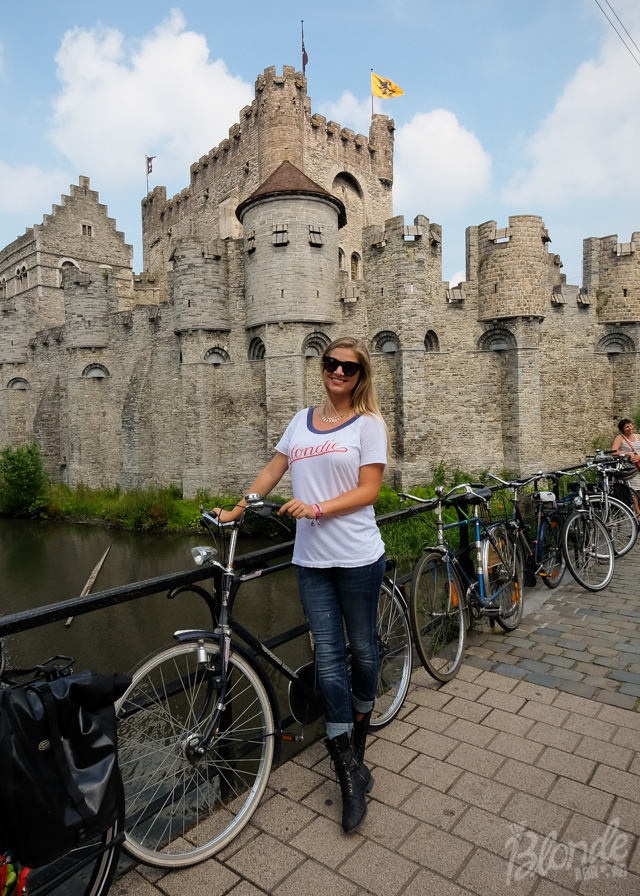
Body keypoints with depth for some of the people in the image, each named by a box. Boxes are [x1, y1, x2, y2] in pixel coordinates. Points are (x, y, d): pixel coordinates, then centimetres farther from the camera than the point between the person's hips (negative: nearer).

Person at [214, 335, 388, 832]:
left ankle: (357, 748, 37)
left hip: (357, 556, -3)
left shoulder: (368, 423, -2)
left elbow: (368, 490, -9)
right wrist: (236, 510, 9)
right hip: (311, 558, 3)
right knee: (329, 658, 3)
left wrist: (317, 508, -20)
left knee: (362, 648, 12)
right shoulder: (302, 420, 11)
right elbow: (272, 471, 15)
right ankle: (352, 776, 15)